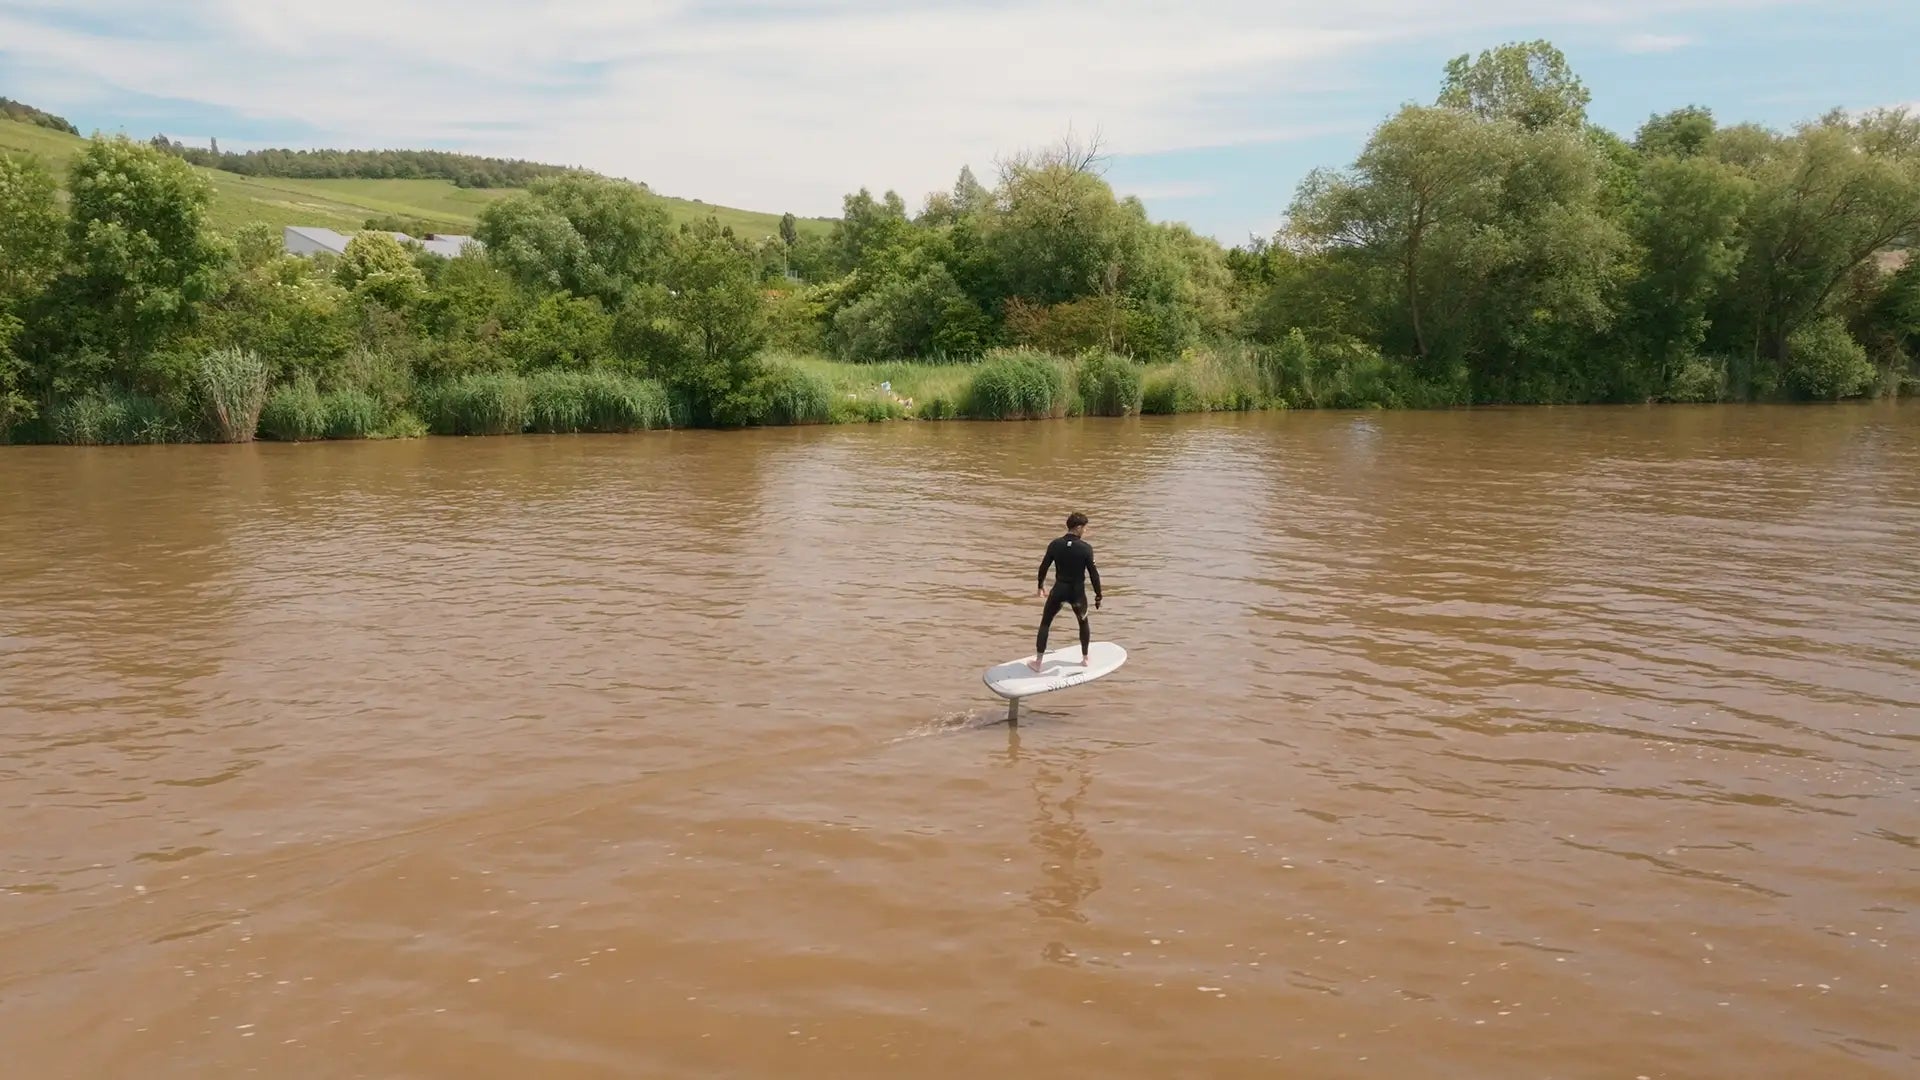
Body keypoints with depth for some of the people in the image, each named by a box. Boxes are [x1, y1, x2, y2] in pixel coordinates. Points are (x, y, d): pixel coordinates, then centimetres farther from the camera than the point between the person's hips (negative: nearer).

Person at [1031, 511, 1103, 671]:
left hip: (1059, 590, 1)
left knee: (1045, 623, 15)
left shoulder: (1055, 544, -7)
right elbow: (1093, 573, -10)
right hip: (1078, 592, -1)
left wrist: (1040, 585, 16)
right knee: (1083, 622, 25)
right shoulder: (1086, 548, -14)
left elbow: (1044, 566, 0)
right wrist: (1098, 595, 2)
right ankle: (1085, 658, 32)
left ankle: (1038, 662, 14)